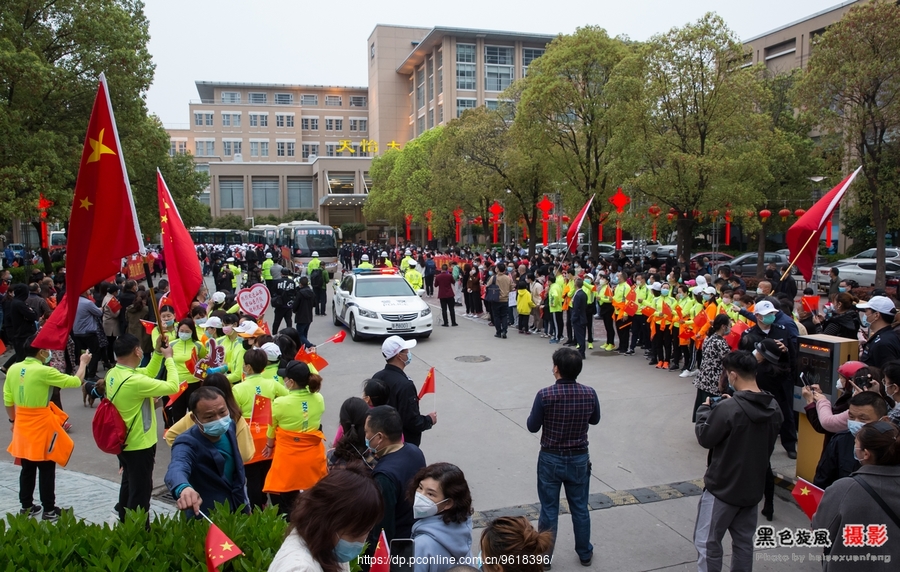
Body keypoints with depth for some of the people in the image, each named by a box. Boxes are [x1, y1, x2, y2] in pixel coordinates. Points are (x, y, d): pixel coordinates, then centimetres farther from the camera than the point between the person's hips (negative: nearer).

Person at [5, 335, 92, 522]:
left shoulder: (13, 369, 0)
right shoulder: (43, 371, -21)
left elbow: (8, 401, 8)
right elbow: (76, 381, -14)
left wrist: (13, 421, 21)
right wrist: (83, 363, 3)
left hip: (22, 425, 7)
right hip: (41, 425, -7)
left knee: (27, 468, 19)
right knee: (47, 470, 6)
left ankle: (26, 506, 29)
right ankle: (49, 510, 14)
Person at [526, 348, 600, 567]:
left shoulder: (545, 395, -21)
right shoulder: (589, 393, -11)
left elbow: (532, 426, -10)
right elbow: (595, 420, 6)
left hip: (551, 459, -2)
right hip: (579, 459, 3)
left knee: (549, 510, 12)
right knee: (580, 508, 19)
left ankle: (544, 556, 25)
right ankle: (585, 553, 35)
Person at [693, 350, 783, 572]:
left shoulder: (728, 408, -25)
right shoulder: (773, 407, -1)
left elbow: (705, 438, -14)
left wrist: (704, 411, 2)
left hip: (723, 487, -7)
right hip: (753, 486, 7)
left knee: (707, 542, 4)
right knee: (744, 542, 18)